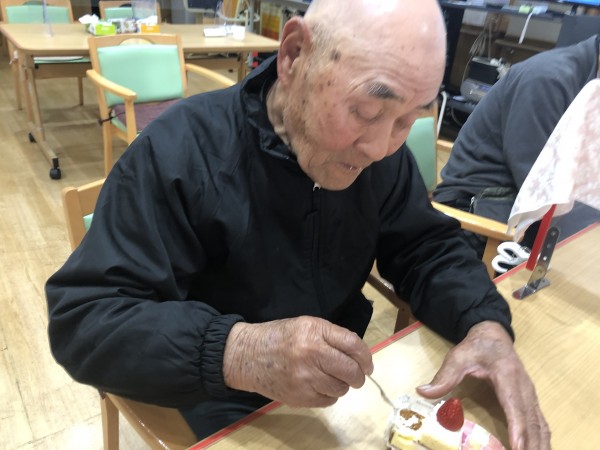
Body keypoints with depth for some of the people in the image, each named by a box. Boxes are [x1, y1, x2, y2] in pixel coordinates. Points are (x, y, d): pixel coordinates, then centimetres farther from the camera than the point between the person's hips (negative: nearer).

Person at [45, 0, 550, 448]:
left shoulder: (379, 151, -7)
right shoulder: (179, 152, -23)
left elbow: (425, 247, -1)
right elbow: (79, 320, -24)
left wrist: (485, 322, -21)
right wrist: (233, 351, -38)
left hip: (349, 385, 4)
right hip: (229, 406, -2)